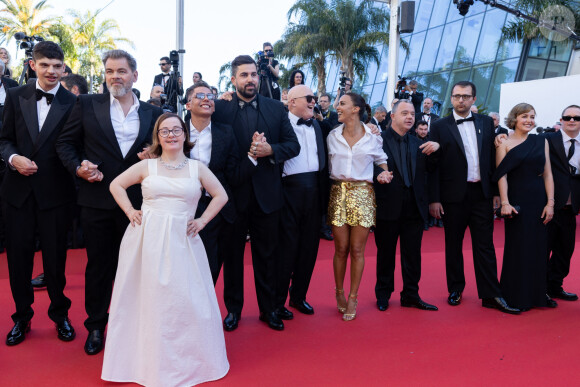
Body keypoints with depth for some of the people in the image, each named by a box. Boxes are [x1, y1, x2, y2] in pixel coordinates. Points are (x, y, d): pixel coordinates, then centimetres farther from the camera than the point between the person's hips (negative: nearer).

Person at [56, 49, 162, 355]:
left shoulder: (151, 113, 5)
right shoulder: (87, 104, 2)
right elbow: (65, 143, 4)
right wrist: (77, 167, -13)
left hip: (137, 201, 1)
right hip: (97, 200, -1)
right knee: (98, 265, 12)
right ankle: (96, 326, 30)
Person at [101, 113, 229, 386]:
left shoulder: (197, 168, 7)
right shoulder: (146, 166, 6)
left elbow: (221, 195, 10)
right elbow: (116, 185, 14)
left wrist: (202, 221, 2)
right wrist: (130, 212, 3)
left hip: (181, 240, 0)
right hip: (148, 240, 0)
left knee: (186, 299, 3)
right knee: (149, 297, 7)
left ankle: (187, 361, 25)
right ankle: (152, 363, 27)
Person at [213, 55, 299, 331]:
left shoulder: (276, 108, 5)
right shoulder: (219, 108, -2)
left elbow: (293, 145, 2)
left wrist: (270, 150, -15)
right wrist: (246, 155, -18)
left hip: (267, 194, 2)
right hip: (233, 193, -1)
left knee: (266, 255, 13)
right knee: (232, 254, 12)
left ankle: (268, 308, 29)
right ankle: (233, 309, 29)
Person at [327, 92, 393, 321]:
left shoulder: (373, 137, 2)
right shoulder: (333, 136, 7)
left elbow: (382, 161, 15)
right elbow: (328, 166, 11)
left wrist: (384, 173, -4)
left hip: (363, 194, -1)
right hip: (339, 193, 1)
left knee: (357, 250, 2)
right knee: (341, 249, 4)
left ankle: (353, 298, 16)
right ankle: (339, 292, 24)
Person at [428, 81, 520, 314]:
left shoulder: (486, 123, 9)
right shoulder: (440, 127, -1)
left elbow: (493, 159, 9)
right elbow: (433, 166, -4)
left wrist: (496, 191, 5)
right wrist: (434, 199, -8)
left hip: (482, 193, 2)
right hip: (453, 195, -2)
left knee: (485, 245, 5)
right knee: (453, 245, 9)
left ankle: (491, 295, 12)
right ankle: (456, 289, 25)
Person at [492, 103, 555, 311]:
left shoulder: (541, 141, 9)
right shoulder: (505, 143, -1)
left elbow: (547, 174, 6)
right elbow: (501, 175, -7)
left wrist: (550, 202, -1)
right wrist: (505, 203, -16)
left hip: (539, 199, 4)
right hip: (516, 200, -3)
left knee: (539, 246, 8)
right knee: (517, 246, 2)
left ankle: (538, 293, 22)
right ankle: (517, 296, 14)